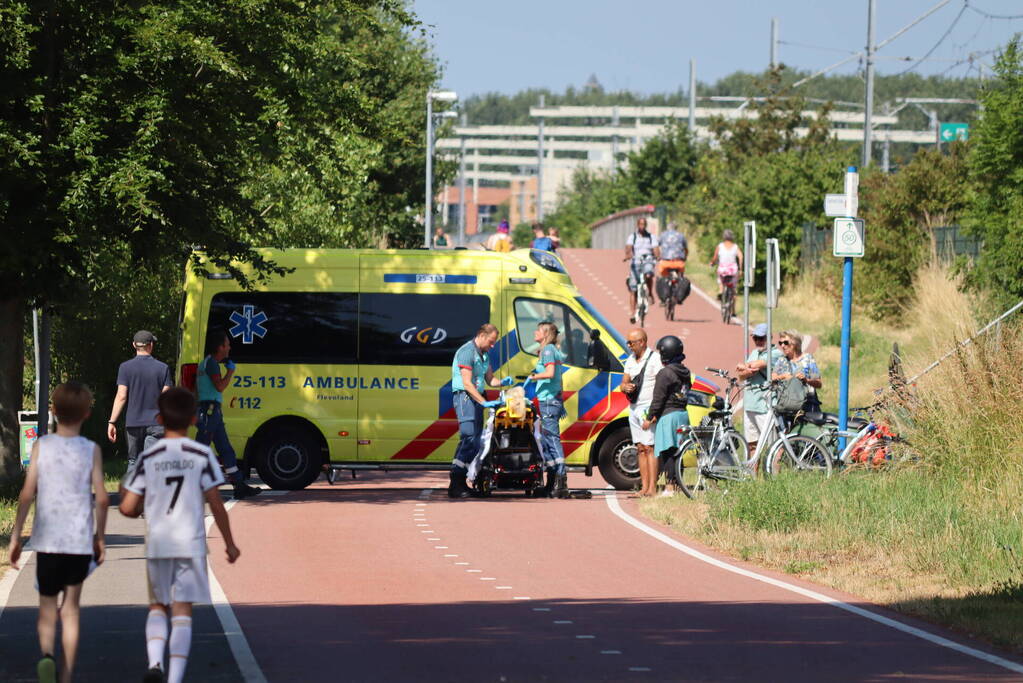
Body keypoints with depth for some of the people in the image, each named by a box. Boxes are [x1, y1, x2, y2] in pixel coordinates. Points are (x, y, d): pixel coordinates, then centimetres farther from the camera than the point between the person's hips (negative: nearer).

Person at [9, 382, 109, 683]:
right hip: (80, 540, 0)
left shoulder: (41, 446, -2)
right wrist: (100, 536, 10)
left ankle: (47, 654, -19)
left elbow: (27, 493, -5)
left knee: (47, 607, 9)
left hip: (47, 540, 0)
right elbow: (101, 498, -4)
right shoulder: (91, 451, -2)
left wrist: (15, 536, 1)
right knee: (70, 608, 8)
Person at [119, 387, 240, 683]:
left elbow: (127, 507, -1)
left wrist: (143, 508, 24)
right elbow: (215, 504, -3)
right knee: (182, 613, 2)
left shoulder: (148, 457, 0)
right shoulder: (202, 455, -3)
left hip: (157, 544, 1)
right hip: (191, 544, -1)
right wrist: (229, 543, 9)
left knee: (157, 606, 17)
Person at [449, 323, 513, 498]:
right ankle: (456, 485, -21)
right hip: (464, 397, -10)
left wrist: (502, 382, 2)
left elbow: (489, 379, 24)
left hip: (477, 398, 10)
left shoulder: (484, 355, 18)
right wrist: (484, 403, -21)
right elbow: (467, 383, -18)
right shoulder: (467, 351, -13)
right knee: (468, 437, -18)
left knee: (476, 440, 6)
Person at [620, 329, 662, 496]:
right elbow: (623, 383, 20)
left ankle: (652, 487, -14)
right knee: (640, 448, 6)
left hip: (648, 407, -8)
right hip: (634, 409, 8)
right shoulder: (630, 360, 16)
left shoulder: (654, 358, -8)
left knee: (649, 447, -12)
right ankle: (644, 486, 7)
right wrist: (625, 387, -6)